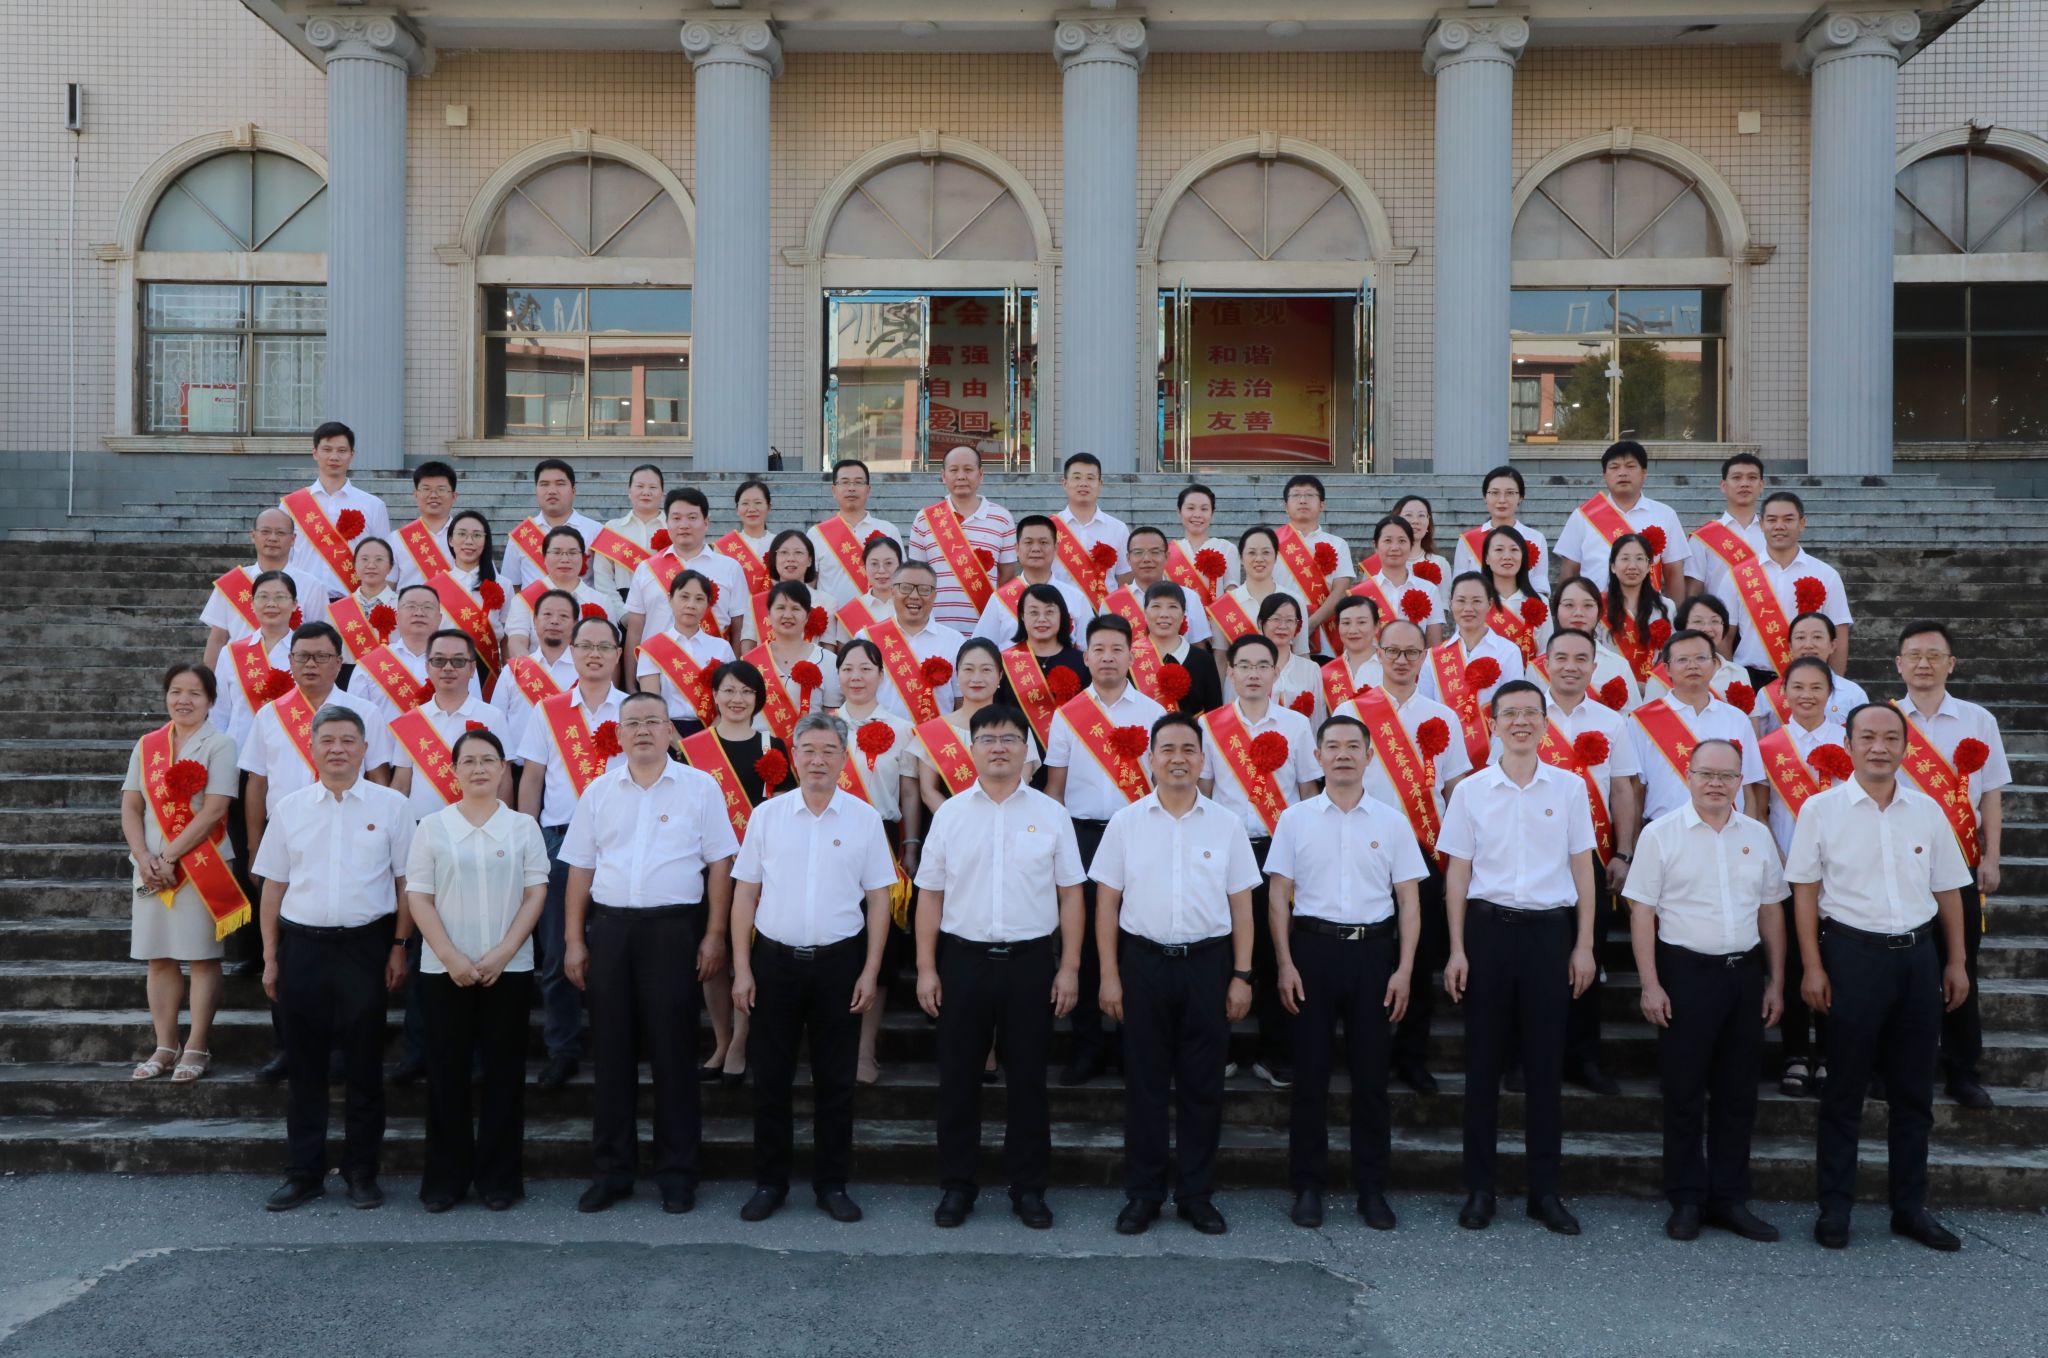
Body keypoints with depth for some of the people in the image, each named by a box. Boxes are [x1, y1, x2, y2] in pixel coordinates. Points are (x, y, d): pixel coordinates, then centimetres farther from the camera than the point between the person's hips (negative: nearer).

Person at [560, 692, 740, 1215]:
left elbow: (719, 864, 1)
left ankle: (678, 1173, 12)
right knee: (612, 1051, 8)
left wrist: (715, 935, -5)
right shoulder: (598, 793, 10)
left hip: (673, 926, -3)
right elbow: (580, 869, 11)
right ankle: (610, 1170, 18)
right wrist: (573, 940, 5)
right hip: (609, 926, 3)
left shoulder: (700, 788, 2)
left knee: (673, 1052, 1)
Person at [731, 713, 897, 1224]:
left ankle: (832, 1183, 20)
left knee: (836, 1080, 7)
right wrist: (742, 968, -1)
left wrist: (870, 971, -3)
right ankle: (769, 1182, 20)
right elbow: (745, 894, 4)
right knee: (770, 1077, 7)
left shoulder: (864, 818, 0)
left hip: (839, 961, 0)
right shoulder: (767, 814, 2)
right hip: (775, 960, 1)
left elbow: (878, 898, 3)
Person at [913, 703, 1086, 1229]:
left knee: (1028, 1079, 8)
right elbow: (930, 895, 5)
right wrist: (926, 968, 0)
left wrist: (1069, 967, -2)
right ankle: (956, 1185, 21)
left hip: (1031, 960, 0)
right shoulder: (949, 814, 4)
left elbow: (1070, 895, 3)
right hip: (963, 958, 1)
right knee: (958, 1077, 8)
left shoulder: (1050, 814, 2)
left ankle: (1028, 1188, 21)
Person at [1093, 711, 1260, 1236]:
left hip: (1208, 962, 1)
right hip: (1144, 962, 0)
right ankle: (1143, 1194, 17)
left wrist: (1242, 975, 1)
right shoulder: (1125, 823, 3)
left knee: (1202, 1085, 6)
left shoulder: (1226, 825, 5)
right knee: (1144, 1083, 6)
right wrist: (1109, 975, -2)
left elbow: (1241, 905, 6)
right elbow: (1106, 902, 3)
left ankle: (1196, 1194, 19)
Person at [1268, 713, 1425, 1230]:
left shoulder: (1391, 822, 6)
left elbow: (1408, 901, 6)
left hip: (1374, 950, 1)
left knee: (1372, 1075, 5)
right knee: (1310, 1072, 3)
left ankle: (1372, 1188, 17)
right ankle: (1308, 1186, 14)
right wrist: (1285, 964, -4)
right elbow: (1278, 896, 3)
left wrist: (1404, 969, -2)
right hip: (1313, 948, 0)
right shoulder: (1295, 819, 4)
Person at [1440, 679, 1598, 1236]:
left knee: (1546, 1063, 5)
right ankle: (1479, 1187, 14)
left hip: (1549, 928, 0)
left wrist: (1584, 945, 2)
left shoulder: (1569, 788, 4)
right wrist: (1457, 950, 0)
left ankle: (1545, 1190, 16)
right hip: (1489, 925, 0)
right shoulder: (1471, 790, 3)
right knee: (1483, 1060, 5)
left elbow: (1582, 870, 7)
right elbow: (1457, 873, 4)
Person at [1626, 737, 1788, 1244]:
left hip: (1745, 972, 4)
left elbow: (1771, 911, 13)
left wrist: (1776, 982, 10)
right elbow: (1642, 911, -6)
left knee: (1738, 1094, 9)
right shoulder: (1661, 835, -4)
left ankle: (1729, 1198, 20)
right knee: (1684, 1094, 2)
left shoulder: (1757, 836, 8)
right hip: (1686, 972, -4)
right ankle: (1686, 1201, 12)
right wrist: (1651, 984, -11)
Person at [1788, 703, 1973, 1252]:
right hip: (1853, 952, -3)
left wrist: (1956, 961, 9)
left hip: (1918, 954, 3)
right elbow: (1805, 891, -2)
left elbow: (1948, 890, 12)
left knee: (1914, 1088, 11)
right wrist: (1813, 967, -7)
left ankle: (1910, 1207, 23)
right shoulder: (1821, 808, -4)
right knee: (1845, 1087, 4)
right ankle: (1834, 1207, 13)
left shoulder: (1926, 810, 6)